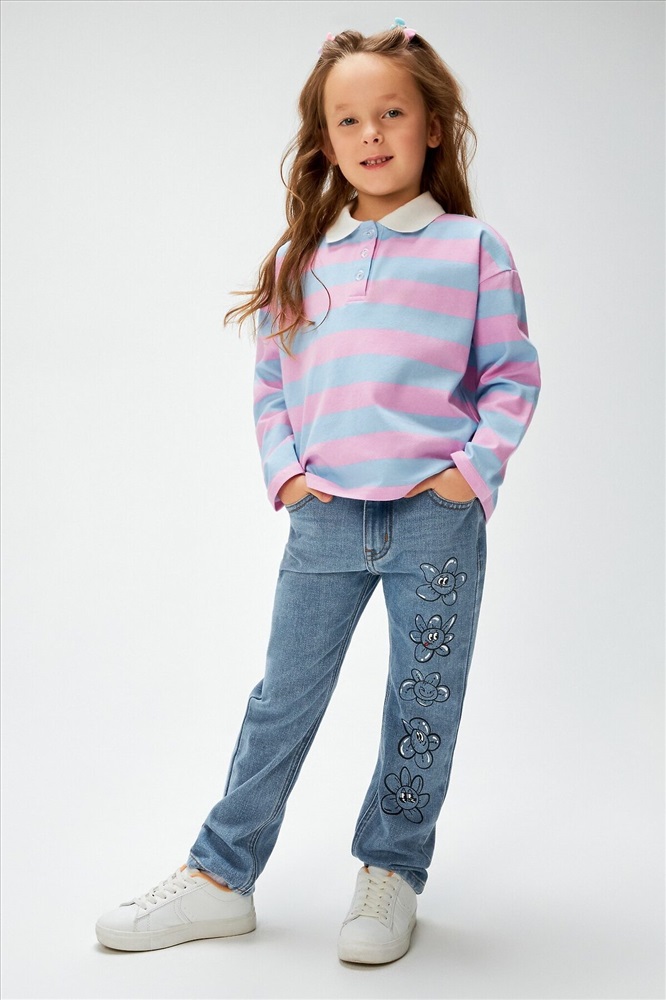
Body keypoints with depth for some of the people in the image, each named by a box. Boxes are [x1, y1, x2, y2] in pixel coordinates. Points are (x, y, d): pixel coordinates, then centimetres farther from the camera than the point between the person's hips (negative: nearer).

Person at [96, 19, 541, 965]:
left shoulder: (471, 248, 2)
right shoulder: (300, 259, 10)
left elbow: (512, 374, 3)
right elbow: (271, 382, 14)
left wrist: (476, 468, -8)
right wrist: (283, 471, 1)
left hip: (436, 517, -2)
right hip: (324, 521, 2)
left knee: (422, 707, 8)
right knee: (282, 701, 9)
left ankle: (392, 875, 27)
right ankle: (219, 879, 21)